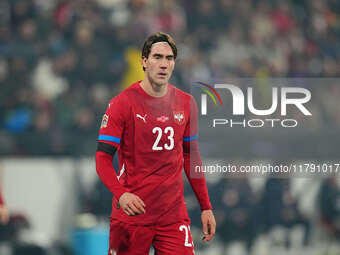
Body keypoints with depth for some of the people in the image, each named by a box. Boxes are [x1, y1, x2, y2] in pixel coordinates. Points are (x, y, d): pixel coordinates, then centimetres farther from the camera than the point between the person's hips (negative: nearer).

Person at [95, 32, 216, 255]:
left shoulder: (186, 103, 8)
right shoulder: (123, 103, -5)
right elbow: (103, 158, -8)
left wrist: (206, 207, 13)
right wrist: (121, 194, -25)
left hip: (174, 217, 3)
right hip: (131, 212, -3)